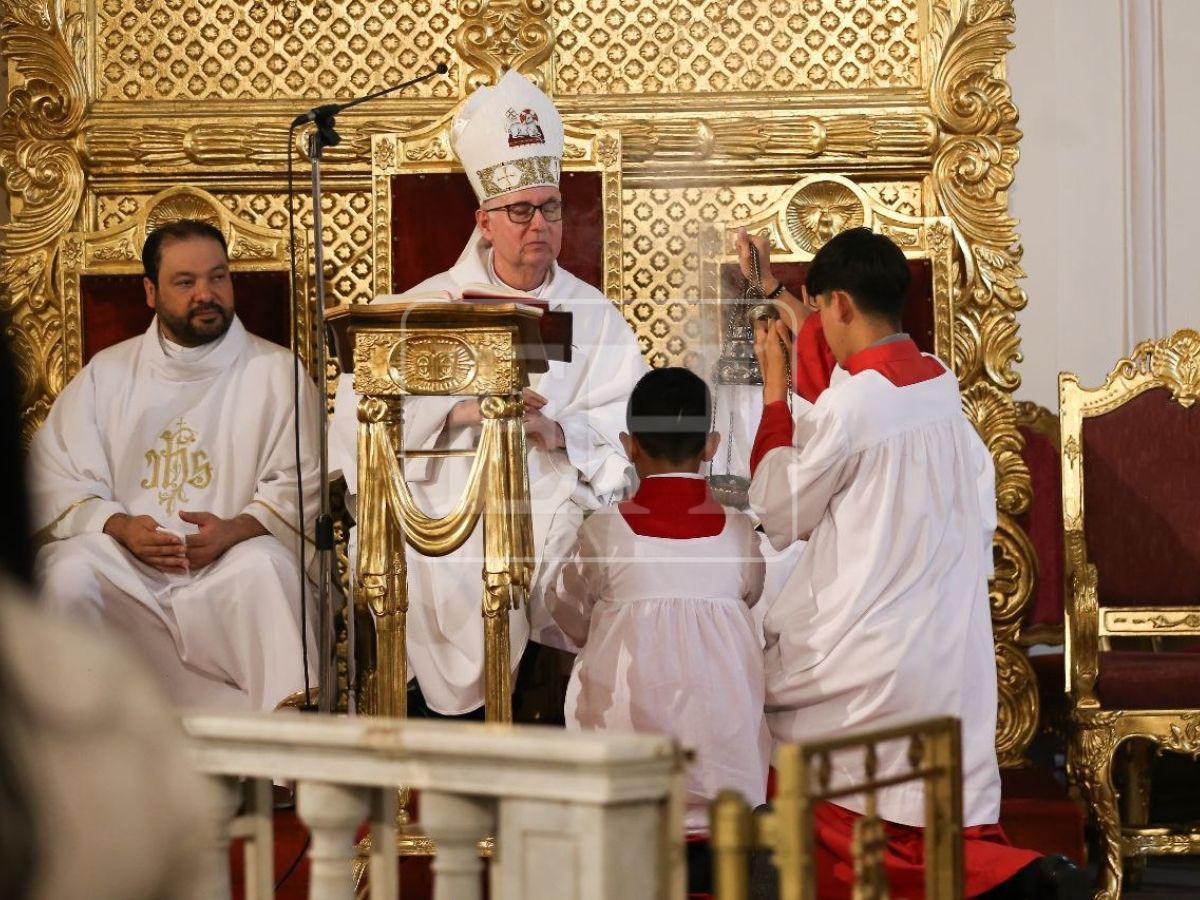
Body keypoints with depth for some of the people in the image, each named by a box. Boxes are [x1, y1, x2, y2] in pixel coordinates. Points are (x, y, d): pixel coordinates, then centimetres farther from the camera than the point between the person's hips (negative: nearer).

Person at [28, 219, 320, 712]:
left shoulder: (275, 371, 10)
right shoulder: (106, 374, 16)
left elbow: (299, 486, 1)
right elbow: (54, 479, 8)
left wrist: (236, 530, -19)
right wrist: (120, 526, -12)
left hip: (226, 569, -1)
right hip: (124, 567, 1)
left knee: (264, 566, -34)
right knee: (68, 574, -29)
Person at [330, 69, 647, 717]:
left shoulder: (594, 316, 13)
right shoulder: (429, 308, 11)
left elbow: (632, 426, 1)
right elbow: (361, 409, -2)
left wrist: (559, 431, -17)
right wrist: (459, 409, -15)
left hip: (558, 511, 1)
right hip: (453, 516, -1)